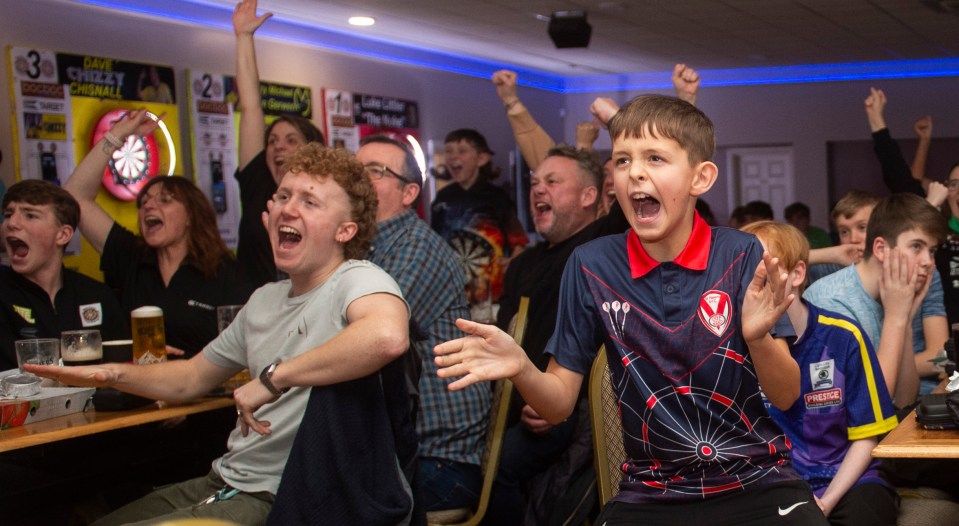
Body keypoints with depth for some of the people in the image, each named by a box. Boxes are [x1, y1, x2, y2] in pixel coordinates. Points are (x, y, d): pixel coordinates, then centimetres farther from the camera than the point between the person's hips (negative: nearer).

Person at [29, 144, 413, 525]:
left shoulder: (355, 280, -13)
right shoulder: (265, 299, 13)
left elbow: (387, 336, -39)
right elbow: (192, 377, 26)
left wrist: (273, 378, -29)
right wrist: (114, 375, 7)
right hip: (222, 482, 8)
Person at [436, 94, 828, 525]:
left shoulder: (741, 256, -8)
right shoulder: (592, 266, -5)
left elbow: (787, 397, -7)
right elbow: (560, 403, -1)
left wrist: (758, 337, -27)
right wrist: (521, 369, -22)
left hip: (757, 484, 0)